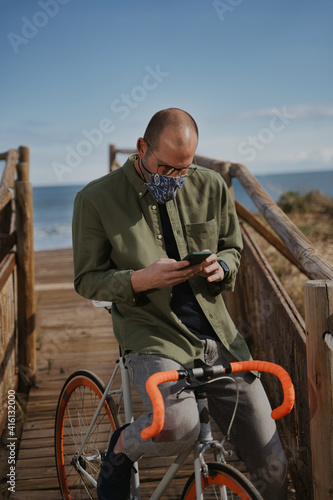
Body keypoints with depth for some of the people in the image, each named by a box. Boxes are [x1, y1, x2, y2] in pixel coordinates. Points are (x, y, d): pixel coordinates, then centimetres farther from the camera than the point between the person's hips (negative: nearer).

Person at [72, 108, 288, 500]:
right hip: (153, 338, -3)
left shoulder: (211, 187, 4)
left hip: (219, 338, 4)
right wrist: (140, 280, -20)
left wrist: (221, 266, -8)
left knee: (272, 468, 2)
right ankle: (122, 447, 3)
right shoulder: (96, 199, -5)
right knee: (178, 425, -33)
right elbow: (87, 280, -1)